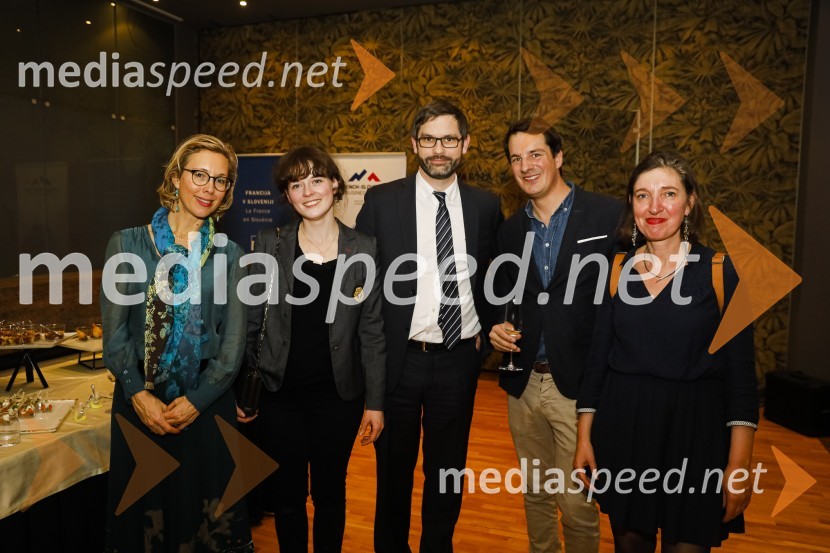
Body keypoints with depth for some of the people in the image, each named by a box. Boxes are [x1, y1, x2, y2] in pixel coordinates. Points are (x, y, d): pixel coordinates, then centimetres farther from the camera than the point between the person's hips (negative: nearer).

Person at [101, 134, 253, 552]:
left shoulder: (229, 254, 2)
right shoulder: (127, 244, 0)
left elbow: (233, 341, -1)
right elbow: (113, 331, -2)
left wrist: (196, 400, -10)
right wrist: (140, 395, -10)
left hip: (206, 404, 1)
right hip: (140, 403, 0)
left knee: (203, 504, 12)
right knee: (144, 508, 14)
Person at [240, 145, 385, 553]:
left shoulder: (363, 250, -4)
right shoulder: (269, 245, -2)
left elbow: (372, 332, -2)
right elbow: (249, 323, 2)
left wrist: (375, 402, -2)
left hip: (338, 395, 0)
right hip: (280, 394, 1)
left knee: (330, 492, 15)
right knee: (286, 495, 14)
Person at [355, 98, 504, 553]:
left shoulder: (486, 206, 1)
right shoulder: (381, 201, -5)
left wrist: (483, 327, 4)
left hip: (459, 358, 2)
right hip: (399, 357, -1)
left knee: (448, 467, 17)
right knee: (394, 467, 16)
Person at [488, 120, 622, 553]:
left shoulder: (609, 215, -6)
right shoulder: (511, 229, 9)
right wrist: (497, 328, -4)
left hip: (579, 385, -4)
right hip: (523, 384, 5)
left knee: (576, 500, 2)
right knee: (536, 493, 19)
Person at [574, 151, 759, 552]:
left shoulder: (721, 271, -6)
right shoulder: (616, 270, 1)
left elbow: (741, 372, -6)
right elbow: (598, 358, 4)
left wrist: (739, 463, -10)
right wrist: (584, 436, 4)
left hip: (694, 432, -2)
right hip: (622, 429, 3)